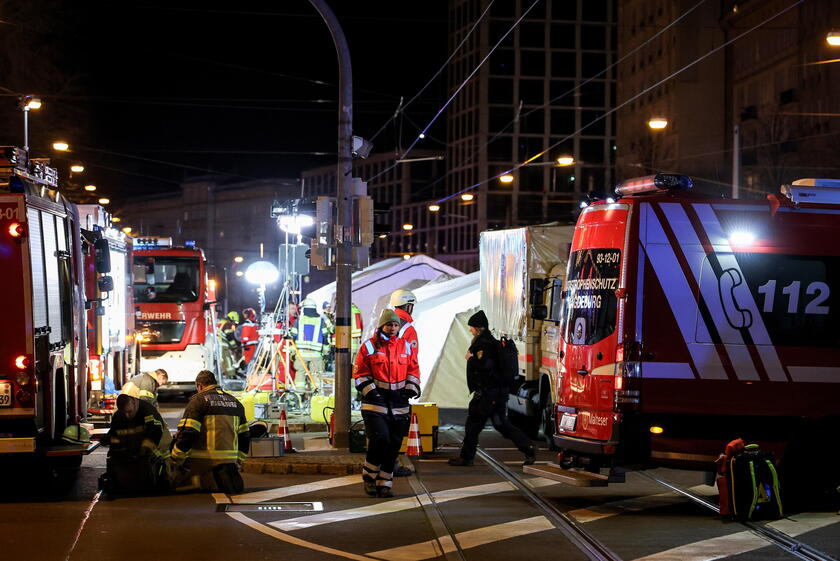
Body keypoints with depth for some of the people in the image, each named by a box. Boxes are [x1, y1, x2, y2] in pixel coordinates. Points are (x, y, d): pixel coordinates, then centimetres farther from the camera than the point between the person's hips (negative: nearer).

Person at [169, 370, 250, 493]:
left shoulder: (198, 400, -3)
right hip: (230, 460, 6)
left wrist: (174, 461, -6)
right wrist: (237, 462, 29)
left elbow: (187, 434, -11)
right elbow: (243, 436, 20)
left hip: (202, 463, -6)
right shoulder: (235, 402, 17)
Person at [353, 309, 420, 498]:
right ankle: (369, 478, 4)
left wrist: (411, 388, 3)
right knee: (380, 440, -15)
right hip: (375, 402, -4)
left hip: (399, 403, 4)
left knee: (394, 445, 4)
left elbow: (413, 370, 18)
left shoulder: (405, 346, 12)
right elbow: (360, 373, 1)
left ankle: (384, 483, 13)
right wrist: (370, 391, -10)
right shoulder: (369, 347, 0)